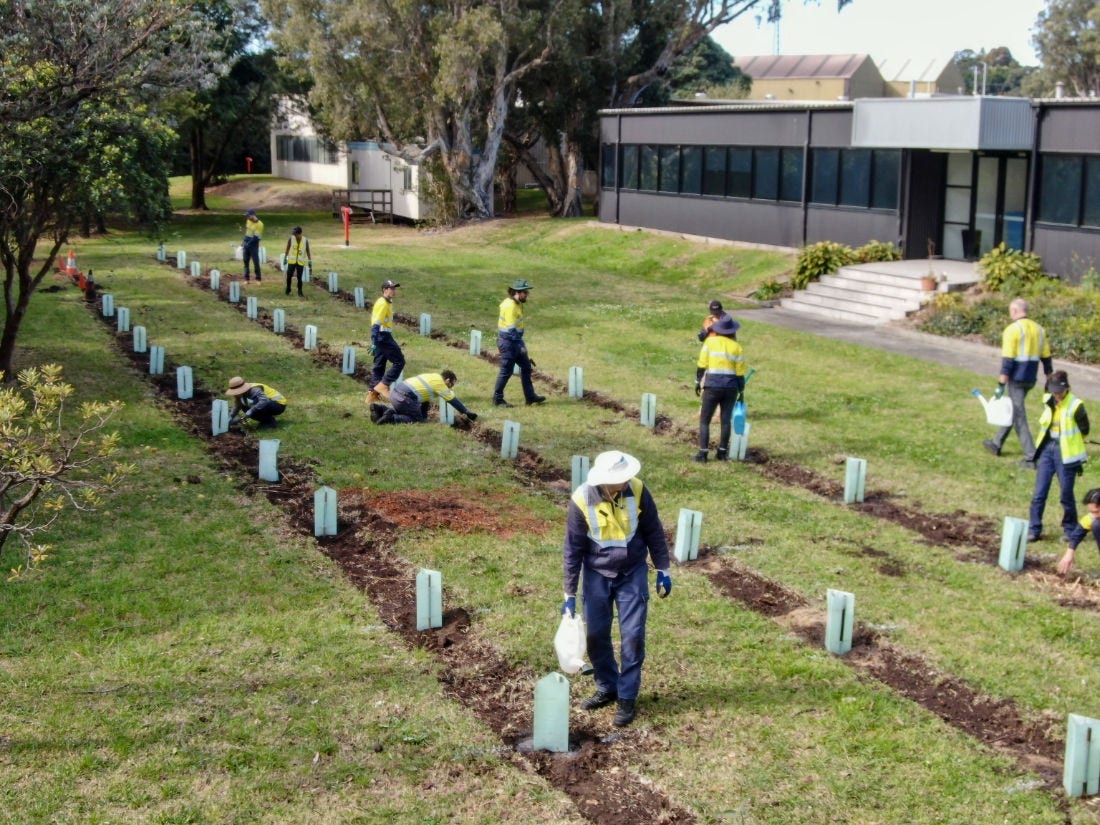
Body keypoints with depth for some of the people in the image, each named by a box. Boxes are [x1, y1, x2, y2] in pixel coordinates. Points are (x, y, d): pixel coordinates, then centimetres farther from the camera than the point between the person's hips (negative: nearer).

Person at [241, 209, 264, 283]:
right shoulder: (248, 221, 6)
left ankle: (258, 279, 5)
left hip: (254, 245, -7)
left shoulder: (259, 224, -17)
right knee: (246, 261, 6)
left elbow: (256, 237, -20)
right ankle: (246, 278, 11)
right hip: (246, 244, 7)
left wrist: (248, 244, -21)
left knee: (256, 262, -5)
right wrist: (243, 241, 15)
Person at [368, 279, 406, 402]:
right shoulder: (383, 304, -14)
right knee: (399, 361, -7)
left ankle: (373, 393, 16)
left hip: (383, 337, 10)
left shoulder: (384, 302, 16)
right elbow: (376, 324, -21)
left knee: (379, 366, 13)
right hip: (383, 337, -10)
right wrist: (374, 343, -27)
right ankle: (383, 385, -7)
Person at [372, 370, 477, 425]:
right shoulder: (440, 383, -1)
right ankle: (391, 417, -13)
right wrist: (467, 413, 13)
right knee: (417, 419, 3)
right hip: (404, 397, -9)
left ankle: (379, 409, 10)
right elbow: (453, 401, 4)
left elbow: (425, 396, 31)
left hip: (395, 392, 9)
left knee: (403, 413, 28)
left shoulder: (433, 377, 24)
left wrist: (424, 416, 34)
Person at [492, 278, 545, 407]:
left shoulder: (517, 304, 10)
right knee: (506, 371, -1)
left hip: (515, 341, 10)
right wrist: (520, 345, -22)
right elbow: (511, 328, -25)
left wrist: (520, 344, 19)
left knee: (526, 367, 14)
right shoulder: (510, 306, -21)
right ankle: (498, 399, 11)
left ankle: (530, 396, 21)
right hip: (508, 342, -10)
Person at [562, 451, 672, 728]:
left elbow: (653, 531, -3)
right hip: (597, 575, 0)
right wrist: (569, 594, -9)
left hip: (633, 573, 0)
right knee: (596, 634, 6)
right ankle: (607, 688, 27)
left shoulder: (637, 490, -18)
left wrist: (663, 570, 1)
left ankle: (627, 698, 10)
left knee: (632, 635, -2)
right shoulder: (582, 501, -21)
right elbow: (573, 549, -12)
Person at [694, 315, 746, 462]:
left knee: (704, 420, 3)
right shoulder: (737, 347, 5)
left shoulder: (710, 342, 0)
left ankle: (703, 453, -5)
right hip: (731, 387, 2)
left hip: (712, 386, -2)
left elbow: (701, 365, -3)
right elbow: (740, 373, 5)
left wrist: (698, 382, 7)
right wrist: (741, 391, 13)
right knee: (726, 420, 11)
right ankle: (722, 452, 13)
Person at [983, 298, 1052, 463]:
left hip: (1016, 379, -8)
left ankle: (1031, 457, -5)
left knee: (1019, 416, -2)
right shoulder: (1039, 329, 8)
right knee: (1012, 410, 22)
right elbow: (1046, 358, 11)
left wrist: (1001, 385, -16)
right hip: (1031, 379, 8)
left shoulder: (1012, 330, -14)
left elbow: (1007, 361, -18)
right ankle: (997, 444, 36)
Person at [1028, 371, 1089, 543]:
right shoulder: (1048, 401, 2)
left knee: (1066, 494, 5)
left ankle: (1070, 529, 22)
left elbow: (1084, 431, -4)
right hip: (1047, 450, 5)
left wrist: (1080, 460, 1)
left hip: (1066, 454, -5)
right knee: (1039, 493, 2)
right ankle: (1034, 529, 8)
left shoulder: (1075, 405, -13)